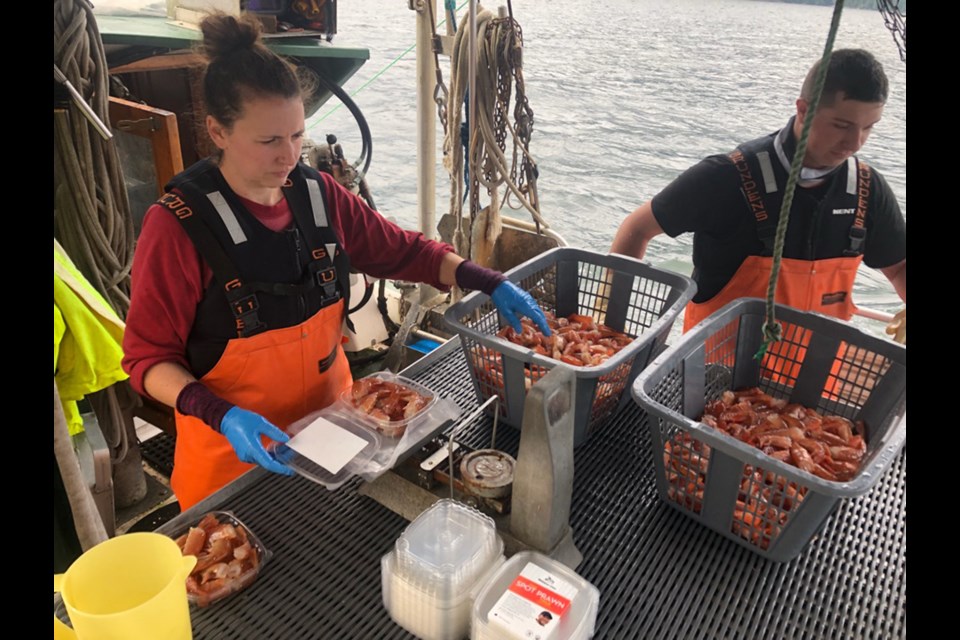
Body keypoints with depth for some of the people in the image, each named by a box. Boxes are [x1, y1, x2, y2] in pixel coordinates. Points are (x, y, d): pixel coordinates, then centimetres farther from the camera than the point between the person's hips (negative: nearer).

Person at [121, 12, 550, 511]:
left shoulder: (319, 195, -6)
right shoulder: (179, 225, -20)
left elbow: (402, 252, 3)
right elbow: (148, 358, -13)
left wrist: (491, 283, -9)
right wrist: (223, 416, -29)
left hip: (332, 424, 5)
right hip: (233, 451, -4)